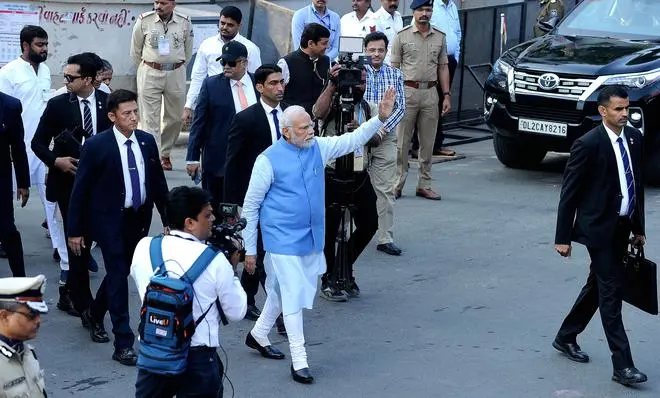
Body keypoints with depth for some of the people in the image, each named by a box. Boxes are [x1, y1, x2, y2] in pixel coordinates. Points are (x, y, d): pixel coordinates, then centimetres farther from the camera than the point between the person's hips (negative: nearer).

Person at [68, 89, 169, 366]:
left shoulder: (147, 141, 1)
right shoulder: (96, 146, -12)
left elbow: (158, 183, 8)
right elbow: (80, 190, -7)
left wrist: (169, 219, 7)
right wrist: (75, 230, -7)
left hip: (139, 220, 5)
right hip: (110, 220, -5)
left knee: (121, 271, 18)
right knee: (119, 276, -7)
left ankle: (93, 314, 45)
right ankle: (124, 344, -1)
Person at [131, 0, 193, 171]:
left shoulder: (185, 23, -2)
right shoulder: (144, 21, -6)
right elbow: (135, 50, 7)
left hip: (176, 74, 2)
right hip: (150, 73, -2)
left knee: (176, 118, 9)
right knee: (150, 118, -5)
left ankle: (164, 153, 29)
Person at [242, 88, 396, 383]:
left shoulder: (318, 148, 2)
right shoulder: (269, 160, -13)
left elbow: (353, 140, 4)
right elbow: (250, 207, -8)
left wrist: (381, 118, -11)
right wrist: (249, 250, -6)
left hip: (311, 238, 6)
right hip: (283, 240, -6)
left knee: (282, 292, 19)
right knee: (293, 296, -4)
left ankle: (258, 335, 41)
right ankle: (299, 361, 4)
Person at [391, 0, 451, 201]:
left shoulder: (440, 37, 10)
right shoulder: (402, 36, 0)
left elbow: (443, 67, 13)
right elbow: (394, 68, -1)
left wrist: (446, 95, 6)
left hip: (430, 93, 4)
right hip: (407, 92, -3)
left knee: (427, 143, 7)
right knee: (401, 142, -2)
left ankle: (424, 185, 14)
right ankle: (397, 184, 3)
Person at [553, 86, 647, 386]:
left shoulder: (635, 138, 5)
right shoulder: (588, 144, -16)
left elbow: (638, 184, 13)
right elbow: (569, 192, -12)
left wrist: (639, 227, 15)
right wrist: (562, 238, -11)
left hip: (622, 226, 7)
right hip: (599, 227, -7)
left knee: (597, 286, 18)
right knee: (611, 293, -7)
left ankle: (566, 338, 37)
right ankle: (622, 366, -4)